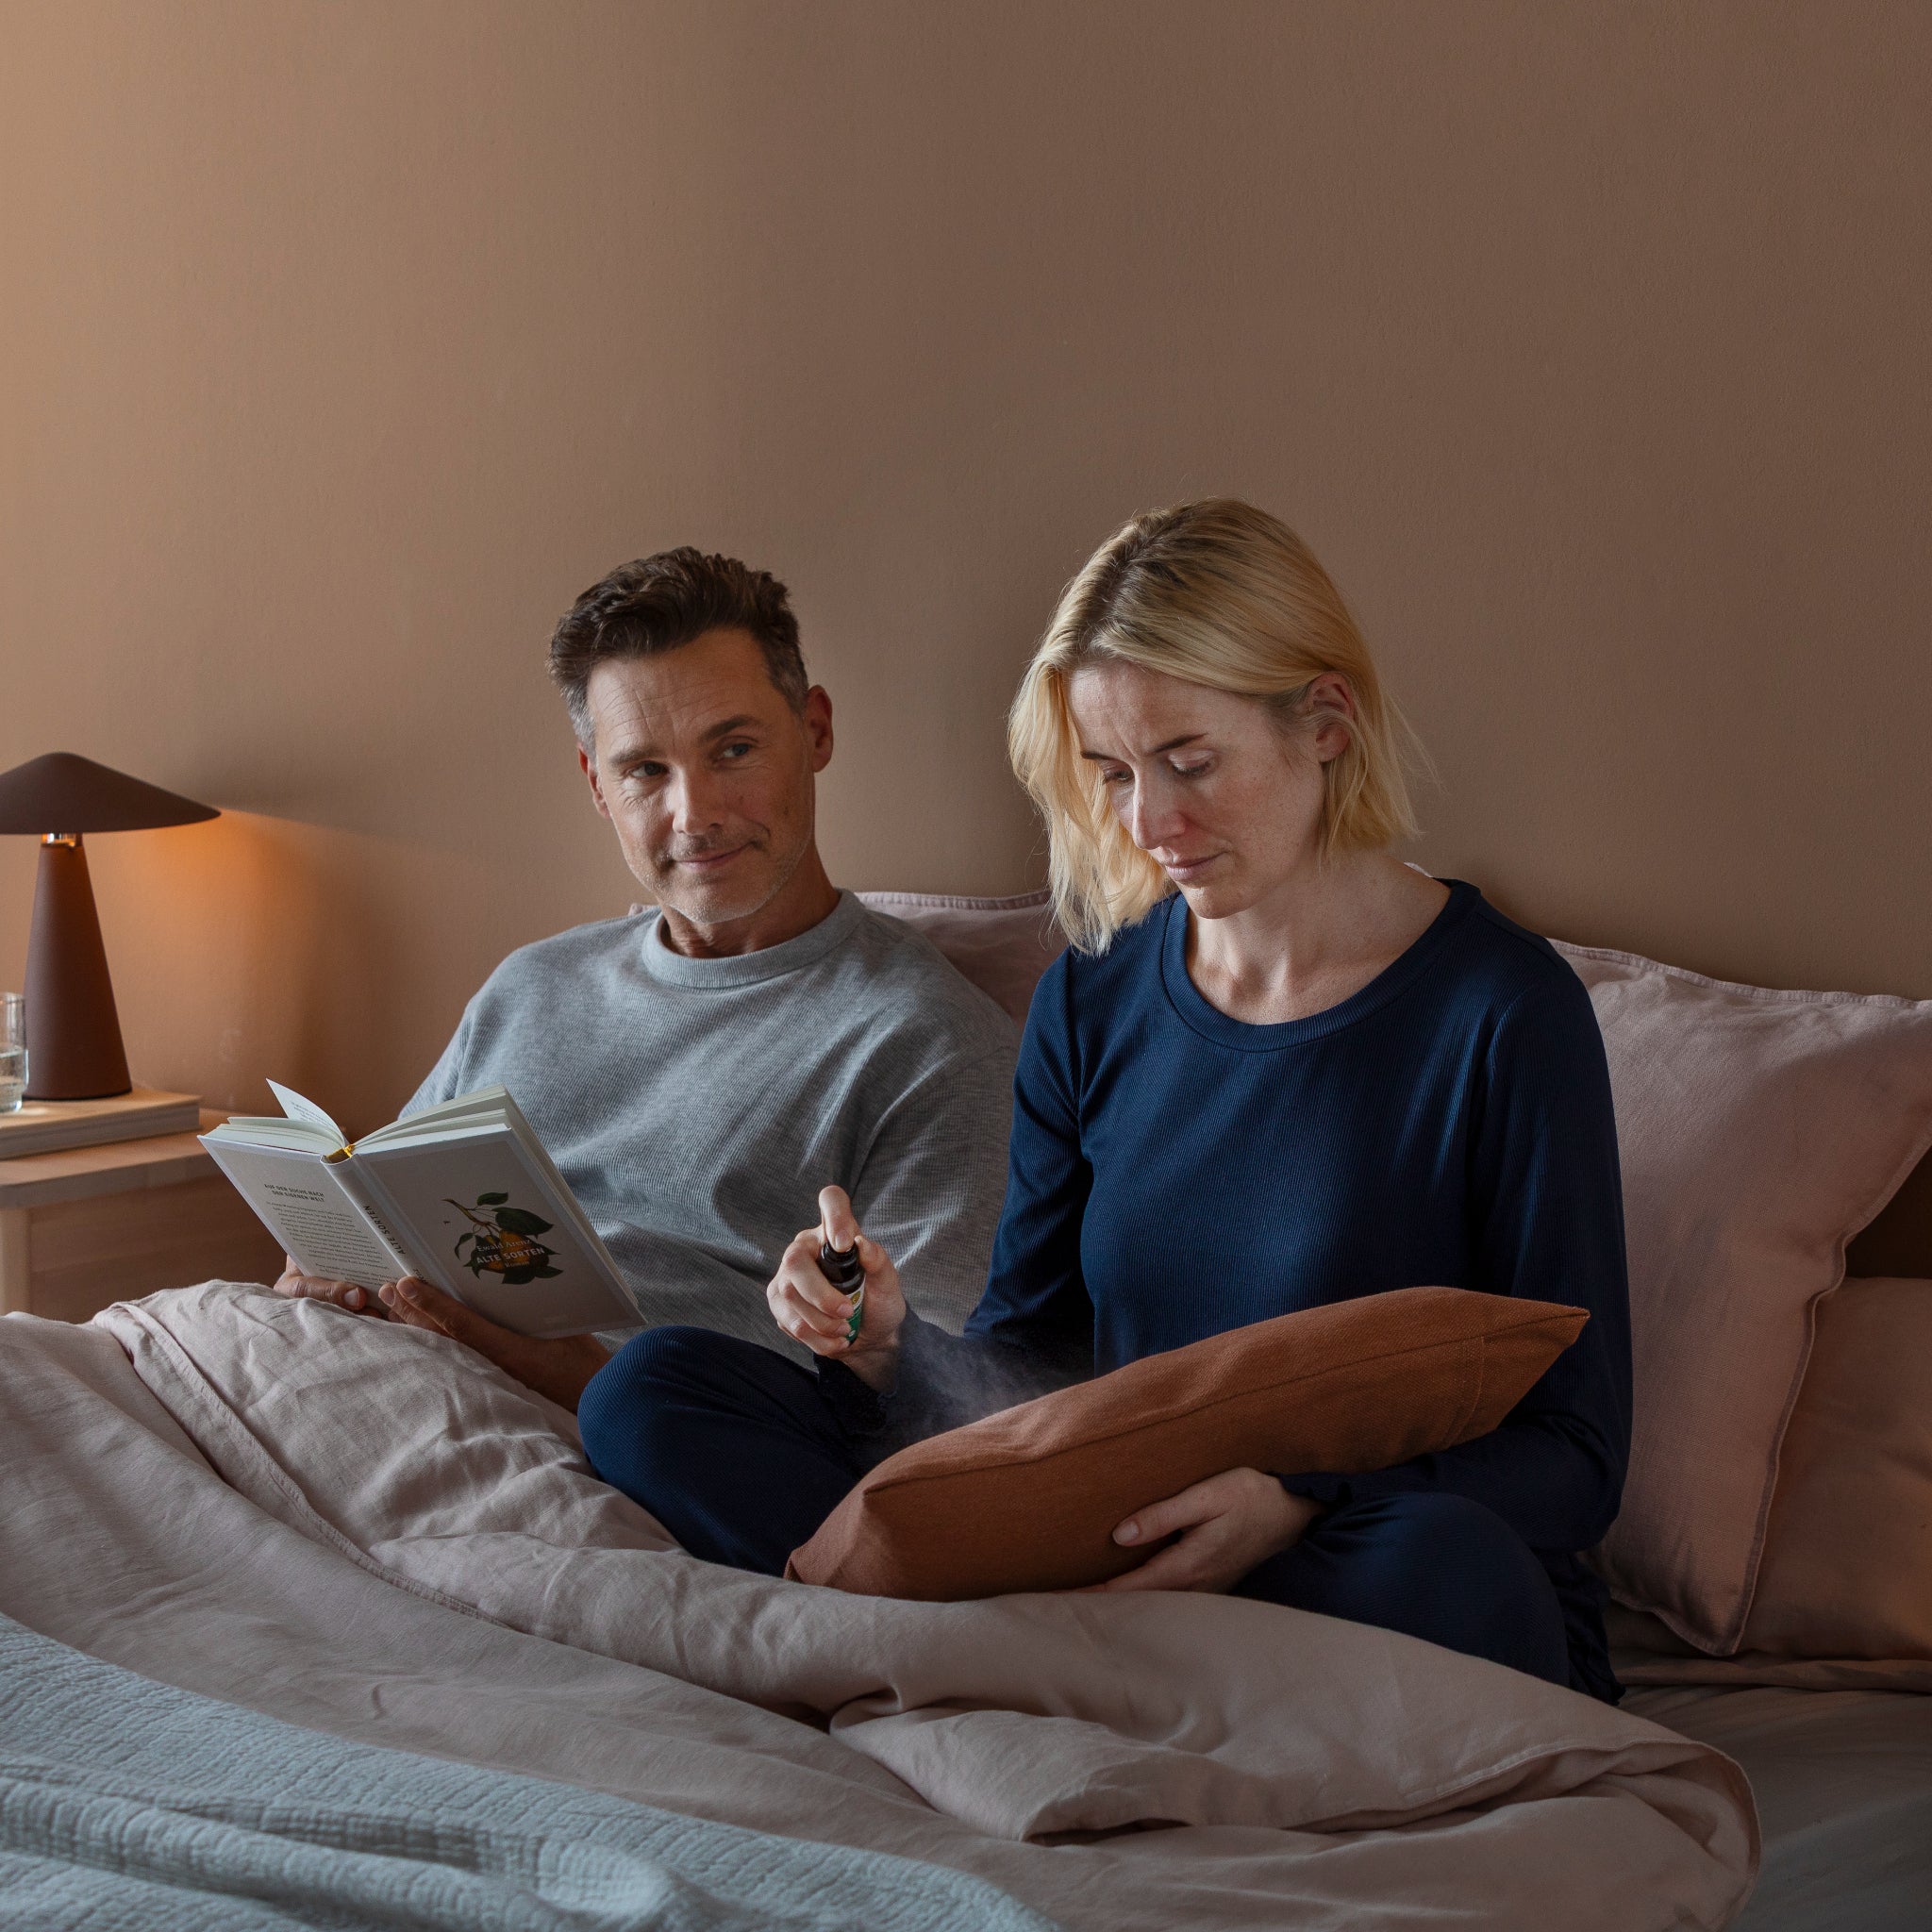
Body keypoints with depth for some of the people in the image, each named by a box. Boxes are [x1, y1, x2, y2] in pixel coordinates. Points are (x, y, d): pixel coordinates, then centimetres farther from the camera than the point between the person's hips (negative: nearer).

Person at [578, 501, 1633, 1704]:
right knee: (651, 1391, -6)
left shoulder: (1501, 1014, -8)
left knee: (1443, 1563, -42)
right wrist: (893, 1348, -11)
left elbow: (1576, 1461, -10)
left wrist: (1301, 1503, -27)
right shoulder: (1094, 1000, 8)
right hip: (1111, 1551, 4)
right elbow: (1024, 1366, 12)